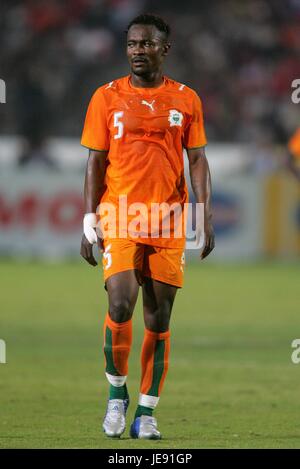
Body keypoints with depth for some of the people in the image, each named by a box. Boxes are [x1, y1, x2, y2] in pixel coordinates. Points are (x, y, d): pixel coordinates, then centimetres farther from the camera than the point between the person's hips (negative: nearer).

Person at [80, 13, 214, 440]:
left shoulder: (186, 100, 7)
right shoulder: (107, 97, 5)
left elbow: (197, 161, 8)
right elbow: (95, 162, 6)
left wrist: (206, 218, -2)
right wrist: (89, 223, 0)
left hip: (169, 224, 1)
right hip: (120, 220, -1)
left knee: (159, 318, 2)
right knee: (120, 306, -16)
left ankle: (146, 413, 10)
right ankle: (117, 391, 6)